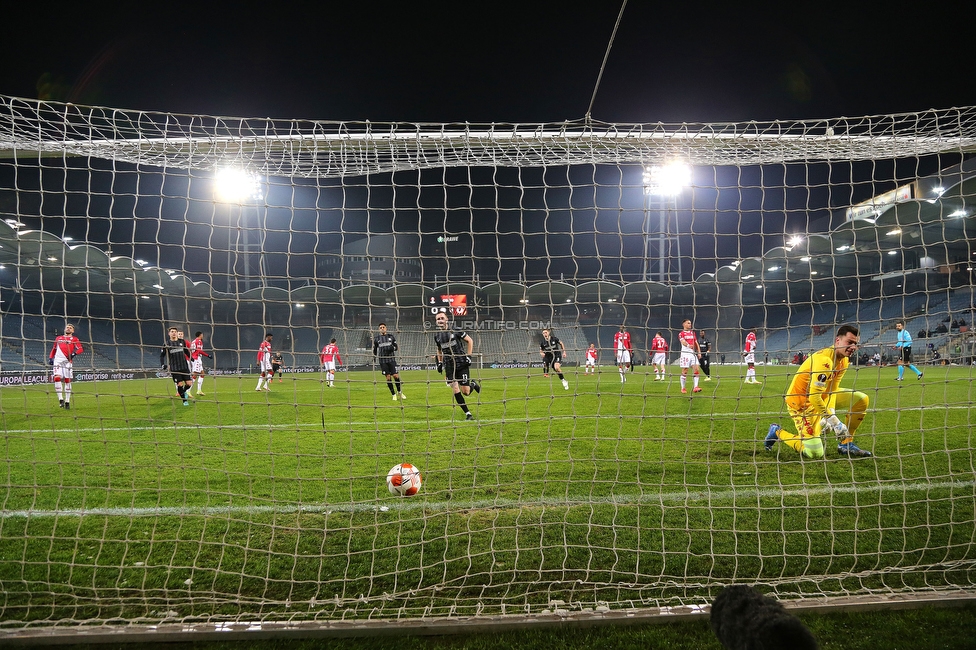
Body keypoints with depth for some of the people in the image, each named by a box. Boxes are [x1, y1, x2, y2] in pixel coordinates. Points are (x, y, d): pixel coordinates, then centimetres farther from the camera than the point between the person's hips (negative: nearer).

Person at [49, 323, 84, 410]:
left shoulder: (74, 339, 11)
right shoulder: (58, 338, 22)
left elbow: (80, 349, -2)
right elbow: (54, 349, 28)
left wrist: (74, 353, -20)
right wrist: (50, 358, 13)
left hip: (68, 361, -2)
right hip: (58, 360, 2)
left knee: (67, 380, -1)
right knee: (57, 378, -17)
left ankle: (67, 401, 5)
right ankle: (61, 399, -15)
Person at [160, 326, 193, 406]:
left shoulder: (182, 341, 6)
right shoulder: (167, 344, -1)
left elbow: (186, 351, 22)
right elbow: (162, 355, 6)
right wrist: (163, 365, -5)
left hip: (184, 366, 2)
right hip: (174, 368, -2)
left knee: (189, 383, -2)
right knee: (180, 384, -4)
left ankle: (184, 391, 31)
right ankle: (184, 400, 11)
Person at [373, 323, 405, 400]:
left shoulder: (391, 336, 8)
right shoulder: (376, 338, 7)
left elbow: (396, 347, 9)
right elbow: (374, 349, 14)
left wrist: (393, 348, -12)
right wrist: (374, 357, 6)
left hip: (391, 359, 0)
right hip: (382, 360, 0)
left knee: (396, 376, -7)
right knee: (388, 377, -2)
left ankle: (400, 392, 10)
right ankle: (394, 395, 8)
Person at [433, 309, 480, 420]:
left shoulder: (455, 330, -8)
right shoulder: (437, 335, 5)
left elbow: (470, 341, 0)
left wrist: (468, 356, -5)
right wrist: (440, 363, 14)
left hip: (462, 364, -3)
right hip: (449, 366, 4)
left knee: (465, 392, -6)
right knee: (455, 390, -8)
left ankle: (473, 384, 30)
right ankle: (468, 413, 4)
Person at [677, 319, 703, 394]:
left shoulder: (692, 333, 18)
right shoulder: (681, 333, -2)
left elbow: (696, 343, 20)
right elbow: (683, 341, -20)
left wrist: (699, 352, 11)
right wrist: (688, 345, -41)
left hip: (693, 353, 5)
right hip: (685, 353, -5)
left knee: (696, 369, -7)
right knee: (684, 371, -3)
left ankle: (695, 387, -8)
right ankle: (683, 388, 7)